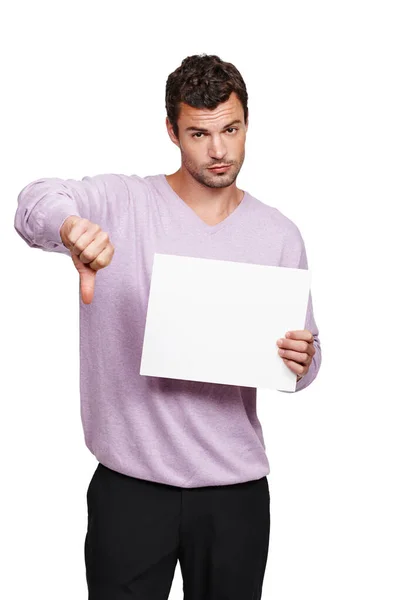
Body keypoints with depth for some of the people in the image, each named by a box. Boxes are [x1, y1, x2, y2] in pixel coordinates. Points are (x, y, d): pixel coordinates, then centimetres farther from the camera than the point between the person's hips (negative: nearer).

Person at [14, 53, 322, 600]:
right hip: (129, 483, -2)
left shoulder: (279, 235, 3)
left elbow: (305, 352, 9)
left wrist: (301, 362, -15)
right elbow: (35, 201, -24)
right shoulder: (121, 202, -5)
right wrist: (70, 225, -48)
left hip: (236, 488, 3)